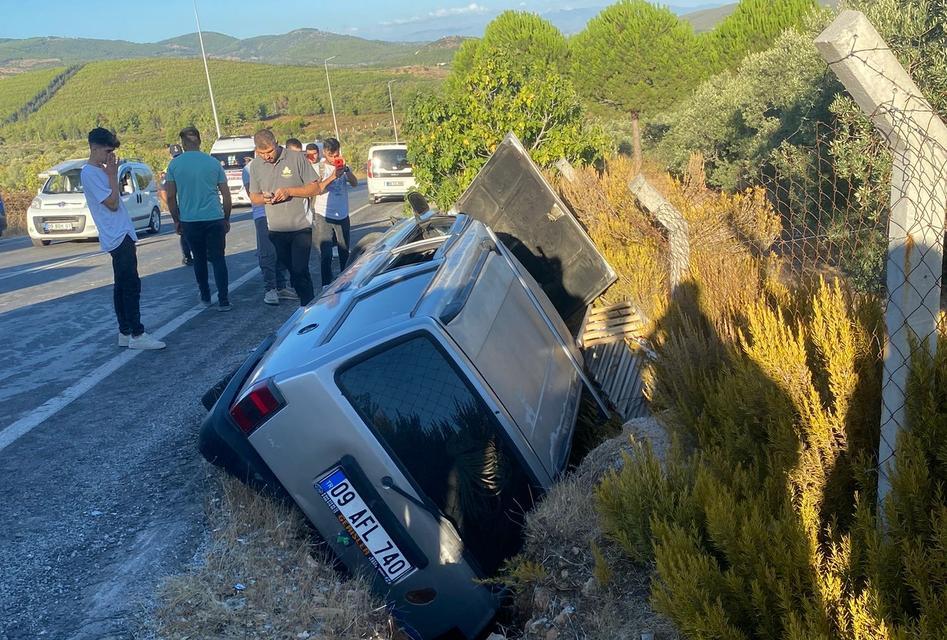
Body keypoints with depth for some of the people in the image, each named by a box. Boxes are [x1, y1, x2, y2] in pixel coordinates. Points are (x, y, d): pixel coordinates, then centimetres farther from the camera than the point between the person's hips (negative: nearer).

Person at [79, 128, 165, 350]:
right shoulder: (90, 173, -13)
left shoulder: (100, 170, 16)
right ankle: (137, 335, -10)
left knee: (122, 286, 11)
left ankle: (125, 333, 16)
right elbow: (112, 203, -15)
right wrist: (112, 175, -11)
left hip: (122, 236, 10)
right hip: (118, 237, -10)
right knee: (131, 285, -11)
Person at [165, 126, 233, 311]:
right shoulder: (213, 163, 2)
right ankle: (223, 301, -3)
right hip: (215, 219, 0)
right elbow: (226, 195, 4)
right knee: (218, 258, 3)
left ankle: (205, 297, 23)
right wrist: (226, 218, 14)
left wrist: (176, 220, 12)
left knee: (199, 258, 15)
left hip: (189, 220, 0)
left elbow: (171, 197, 1)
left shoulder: (174, 165, 0)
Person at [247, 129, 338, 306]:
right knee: (291, 269, 13)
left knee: (300, 270, -11)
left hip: (300, 226, -4)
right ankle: (309, 303, 26)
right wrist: (264, 198, -12)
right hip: (276, 230, 4)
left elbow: (316, 188, -6)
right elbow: (253, 197, 12)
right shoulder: (255, 166, 5)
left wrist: (289, 191, -19)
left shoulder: (297, 158, -7)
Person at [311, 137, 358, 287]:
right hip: (324, 217, -4)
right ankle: (326, 286, -2)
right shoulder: (318, 167, -4)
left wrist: (346, 170, -26)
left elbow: (355, 183, -8)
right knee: (325, 255, -6)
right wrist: (333, 176, -29)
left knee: (345, 253, 14)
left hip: (342, 216, 4)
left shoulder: (343, 165, 6)